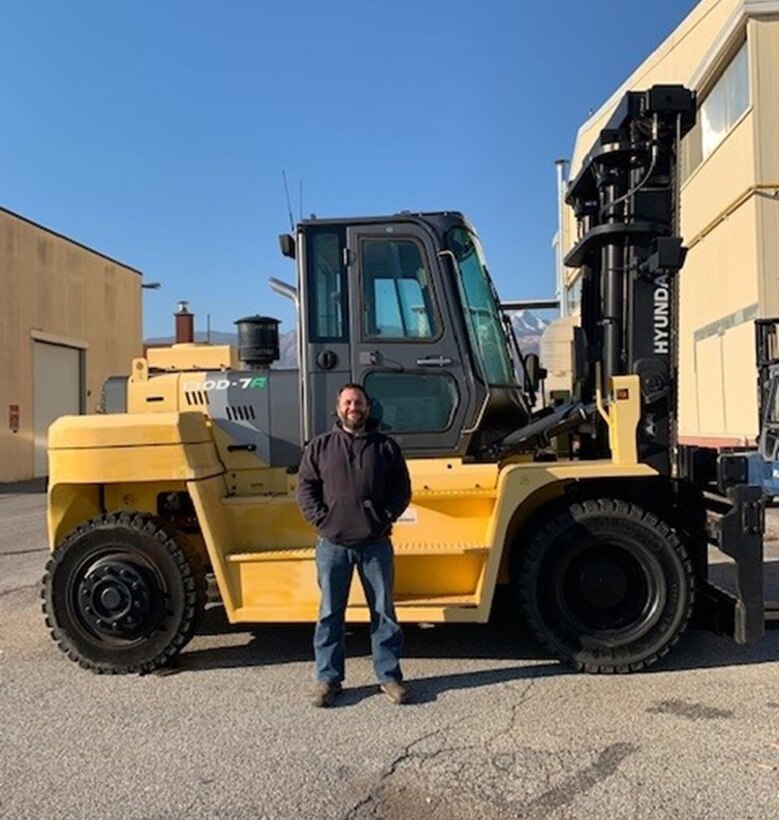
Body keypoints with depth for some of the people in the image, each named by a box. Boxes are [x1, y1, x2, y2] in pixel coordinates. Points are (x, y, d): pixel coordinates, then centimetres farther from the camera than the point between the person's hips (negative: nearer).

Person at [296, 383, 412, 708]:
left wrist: (384, 519, -8)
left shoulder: (386, 446, 5)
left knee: (383, 611, 8)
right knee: (330, 613, 9)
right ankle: (328, 678, 21)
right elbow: (305, 488, 4)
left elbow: (402, 489, 4)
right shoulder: (320, 446, 7)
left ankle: (389, 675, 22)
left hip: (375, 544, 0)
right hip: (332, 544, 0)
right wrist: (321, 520, -8)